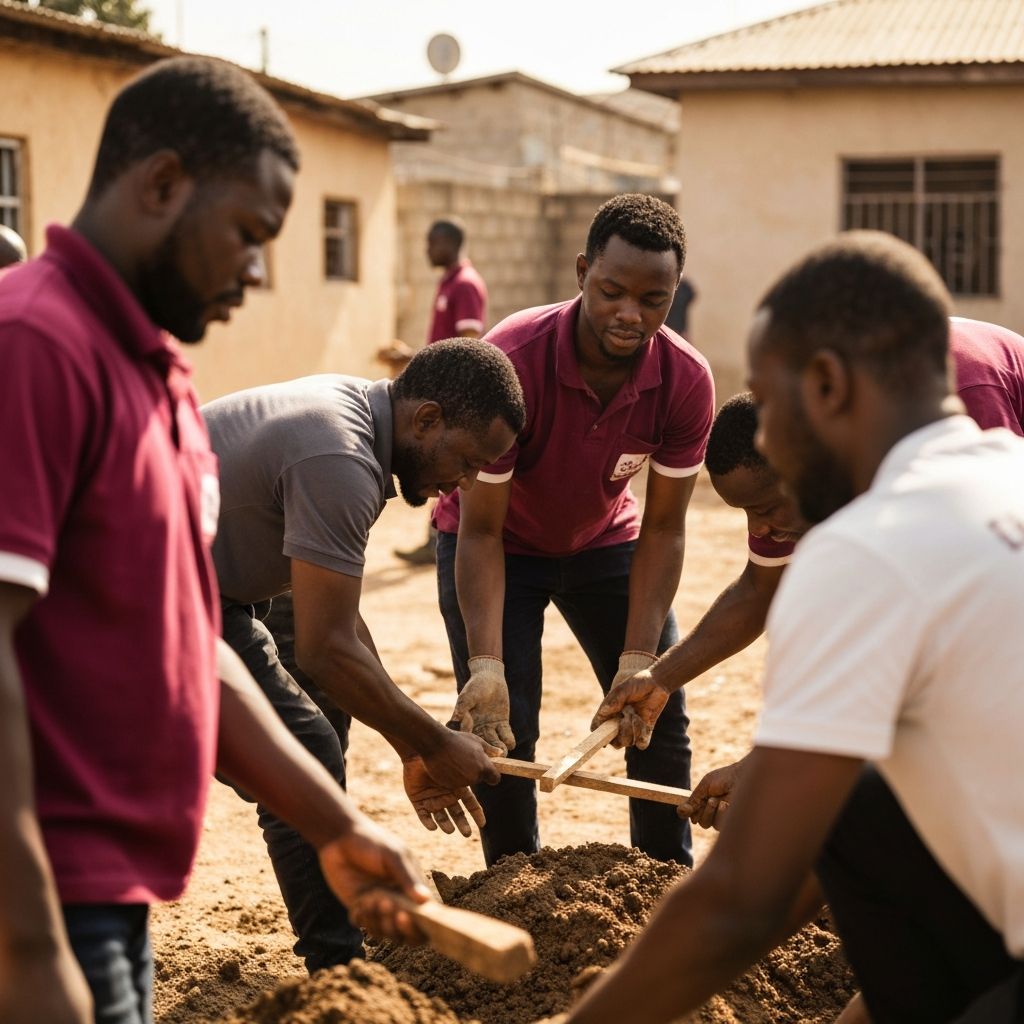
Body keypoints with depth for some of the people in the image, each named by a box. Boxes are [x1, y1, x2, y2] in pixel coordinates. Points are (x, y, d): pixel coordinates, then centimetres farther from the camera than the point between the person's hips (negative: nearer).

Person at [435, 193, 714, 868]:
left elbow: (663, 528, -17)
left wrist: (639, 657, -25)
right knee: (503, 728, -12)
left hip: (603, 540, 3)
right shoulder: (510, 361, -34)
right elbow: (480, 529, -29)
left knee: (661, 718, 2)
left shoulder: (686, 381, -25)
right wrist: (485, 666, -37)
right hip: (498, 545, -3)